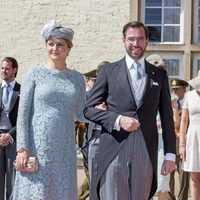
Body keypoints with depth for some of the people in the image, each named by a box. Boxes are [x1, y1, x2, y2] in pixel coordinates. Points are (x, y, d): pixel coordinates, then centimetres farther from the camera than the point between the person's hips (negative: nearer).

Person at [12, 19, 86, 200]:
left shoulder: (77, 78, 10)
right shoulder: (35, 73, 1)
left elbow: (80, 114, 14)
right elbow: (22, 114, -3)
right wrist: (22, 148, -10)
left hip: (64, 148, 3)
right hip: (37, 146, -3)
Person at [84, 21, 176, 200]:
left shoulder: (159, 74, 12)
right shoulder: (108, 71, 6)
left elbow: (167, 116, 11)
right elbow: (89, 109, 5)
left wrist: (170, 155, 5)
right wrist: (118, 120, -11)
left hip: (146, 151, 2)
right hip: (114, 150, -1)